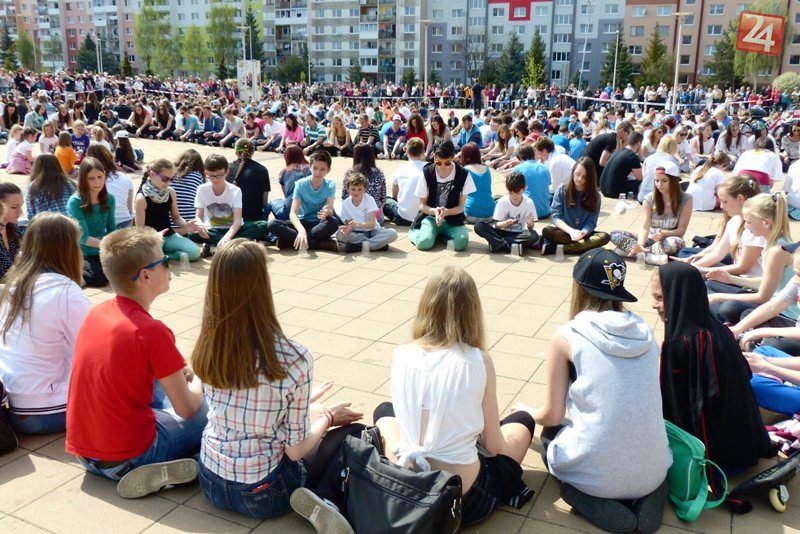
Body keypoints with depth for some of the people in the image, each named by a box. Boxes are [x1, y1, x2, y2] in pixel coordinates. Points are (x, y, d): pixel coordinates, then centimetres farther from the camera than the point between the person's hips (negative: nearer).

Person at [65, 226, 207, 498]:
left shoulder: (95, 313, 0)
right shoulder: (153, 332, -22)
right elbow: (187, 409, -12)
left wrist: (178, 374, 17)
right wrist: (198, 382, 9)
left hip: (83, 451, 7)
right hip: (127, 458, -7)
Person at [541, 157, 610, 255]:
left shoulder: (595, 195, -3)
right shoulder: (562, 190, -5)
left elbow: (591, 223, -8)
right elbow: (556, 217, -11)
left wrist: (583, 233, -32)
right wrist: (571, 231, -30)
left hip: (584, 233, 2)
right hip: (565, 232, -2)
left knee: (605, 237, -30)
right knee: (547, 230, -31)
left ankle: (556, 247, -33)